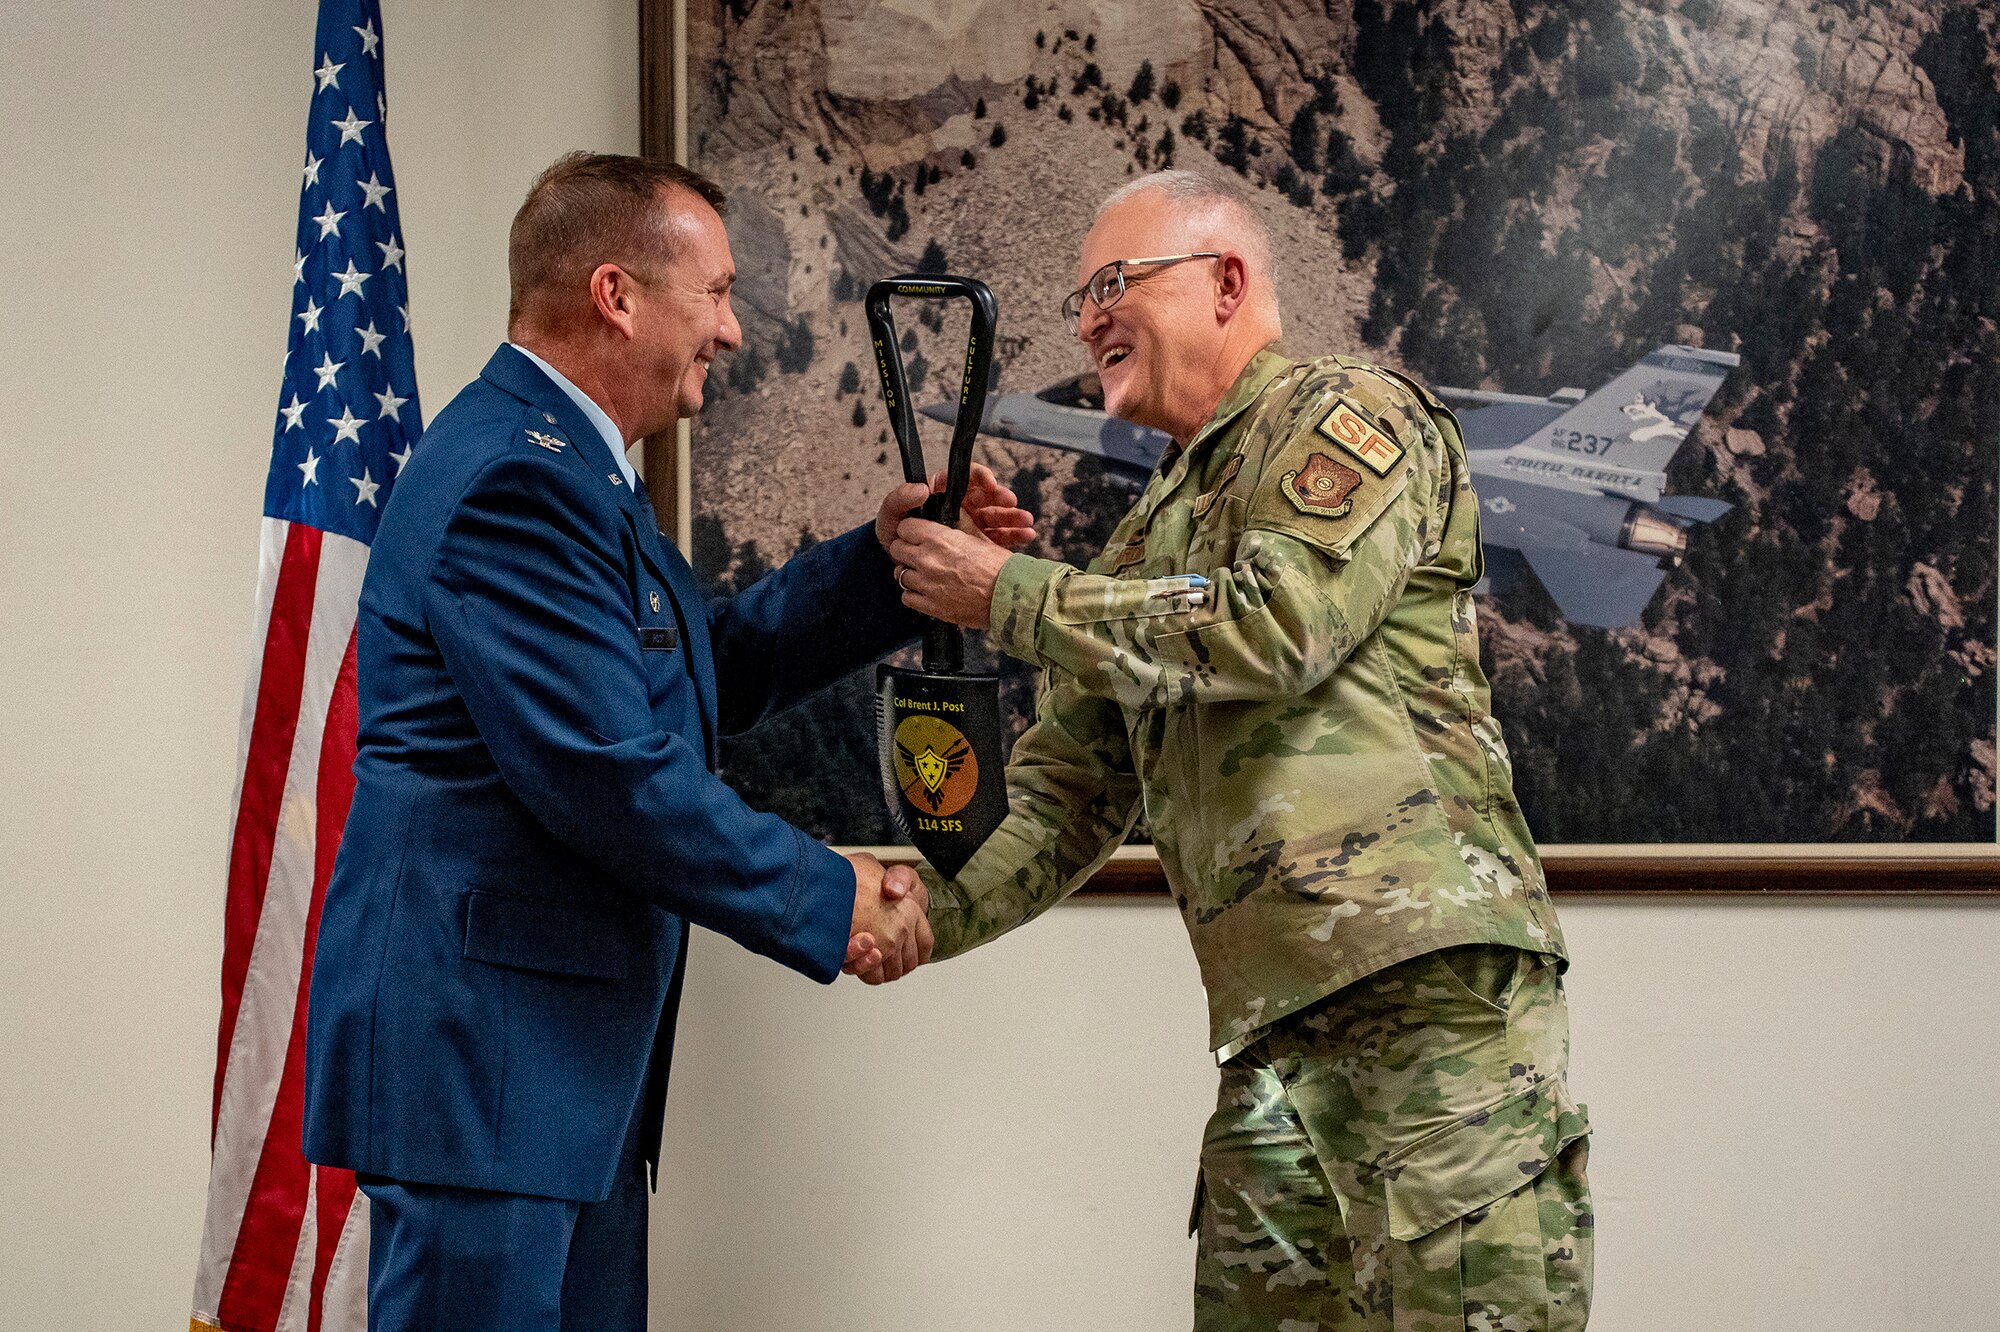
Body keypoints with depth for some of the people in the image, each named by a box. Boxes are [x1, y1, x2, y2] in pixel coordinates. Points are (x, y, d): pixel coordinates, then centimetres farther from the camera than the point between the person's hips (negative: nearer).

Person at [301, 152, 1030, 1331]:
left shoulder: (563, 464, 17)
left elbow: (714, 669, 21)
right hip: (480, 1049, -11)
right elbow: (609, 777, -23)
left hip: (565, 1054, 11)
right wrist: (829, 902, -13)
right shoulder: (517, 479, -18)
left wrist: (886, 559, 11)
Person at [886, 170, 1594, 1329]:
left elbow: (1279, 623, -14)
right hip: (1276, 1032, 8)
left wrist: (1012, 597, -5)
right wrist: (924, 918, 5)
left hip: (1436, 979, -7)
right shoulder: (1153, 536, 24)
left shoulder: (1349, 410, 2)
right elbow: (1068, 791, 23)